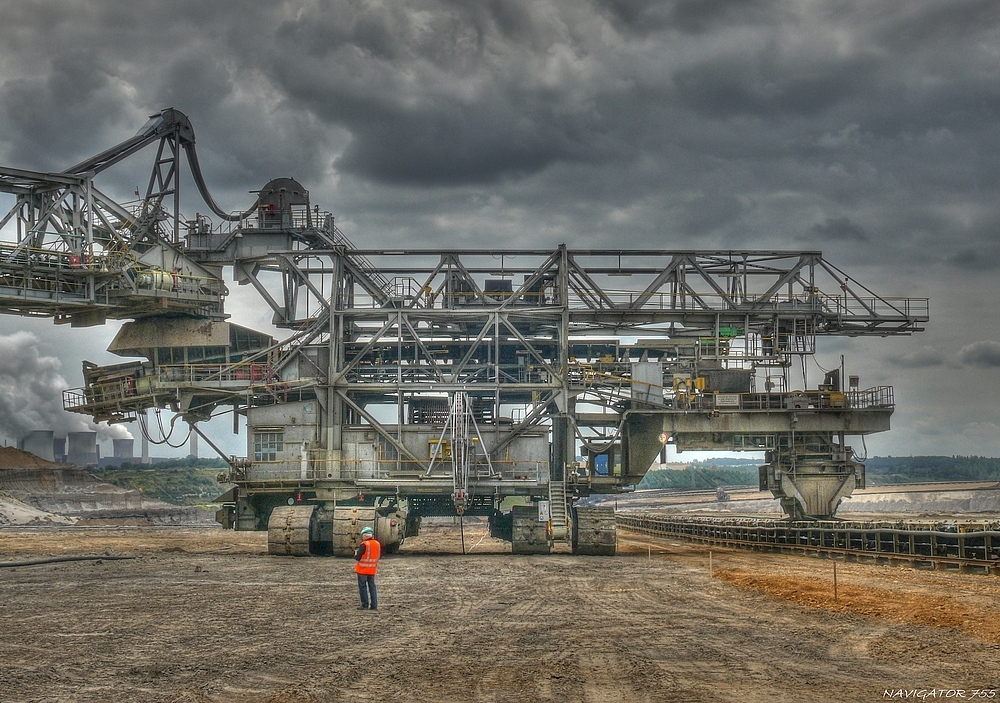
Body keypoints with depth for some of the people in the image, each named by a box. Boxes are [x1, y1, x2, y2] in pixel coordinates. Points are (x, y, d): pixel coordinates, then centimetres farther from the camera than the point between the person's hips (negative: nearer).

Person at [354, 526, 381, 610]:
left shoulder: (364, 545, -17)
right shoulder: (377, 544, 4)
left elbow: (357, 557, -18)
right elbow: (378, 556, 14)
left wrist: (356, 552, 2)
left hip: (362, 569, -6)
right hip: (372, 569, 6)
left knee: (363, 587, 3)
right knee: (372, 586, 12)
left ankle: (365, 605, 2)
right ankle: (374, 605, 9)